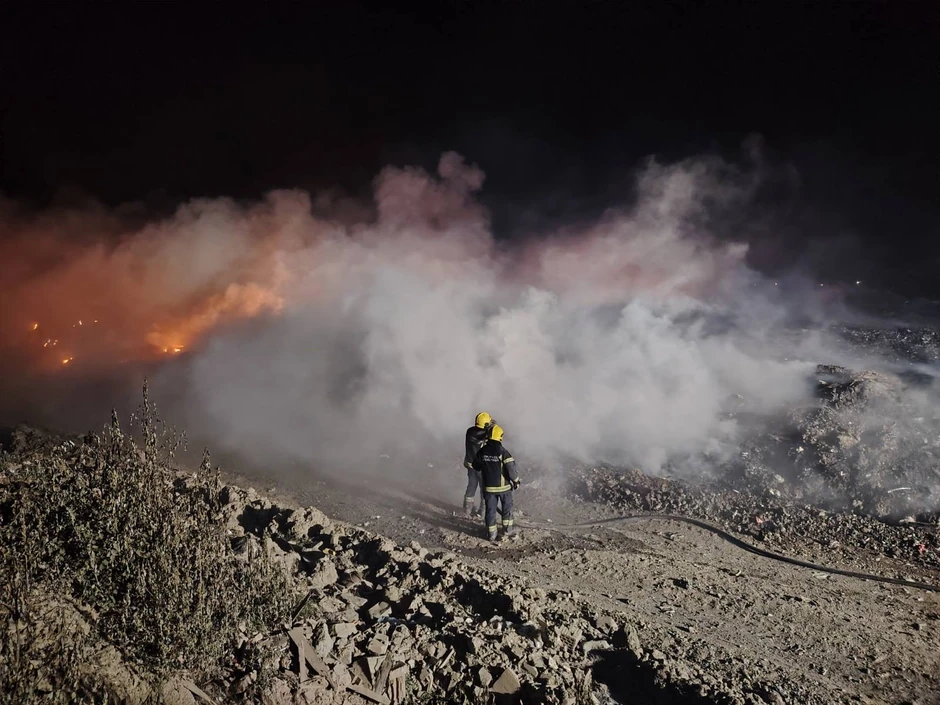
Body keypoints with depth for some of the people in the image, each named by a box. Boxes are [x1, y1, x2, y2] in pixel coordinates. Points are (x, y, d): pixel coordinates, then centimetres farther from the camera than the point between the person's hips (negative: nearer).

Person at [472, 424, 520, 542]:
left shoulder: (482, 451, -5)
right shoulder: (503, 452, -18)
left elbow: (476, 466, 8)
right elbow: (511, 469, -18)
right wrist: (516, 481, -4)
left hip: (488, 487, 3)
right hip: (504, 486, -3)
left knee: (490, 510, 11)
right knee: (507, 507, 17)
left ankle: (491, 534, 14)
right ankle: (508, 529, 26)